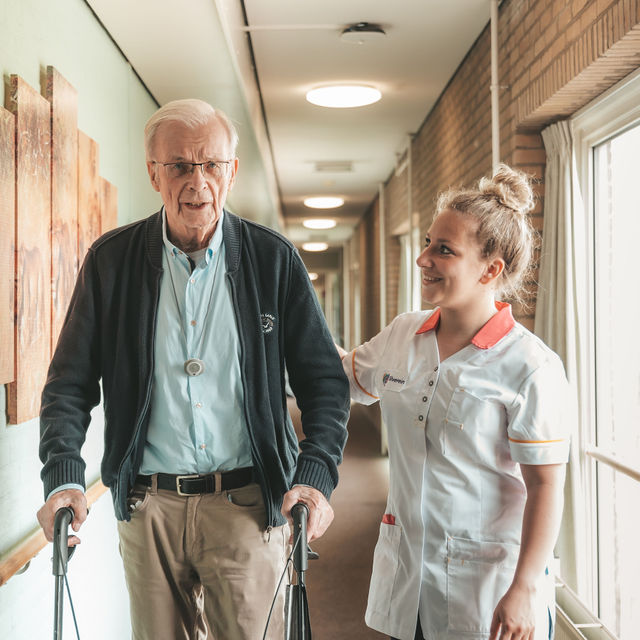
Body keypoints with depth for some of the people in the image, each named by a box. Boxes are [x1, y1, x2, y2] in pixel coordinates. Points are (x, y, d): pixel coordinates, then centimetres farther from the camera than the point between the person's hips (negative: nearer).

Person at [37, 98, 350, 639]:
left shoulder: (274, 259, -1)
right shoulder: (111, 259, 1)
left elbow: (324, 380, 0)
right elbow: (71, 382, 5)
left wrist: (317, 474, -14)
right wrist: (64, 477, -10)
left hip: (249, 507, -1)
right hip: (147, 508, 1)